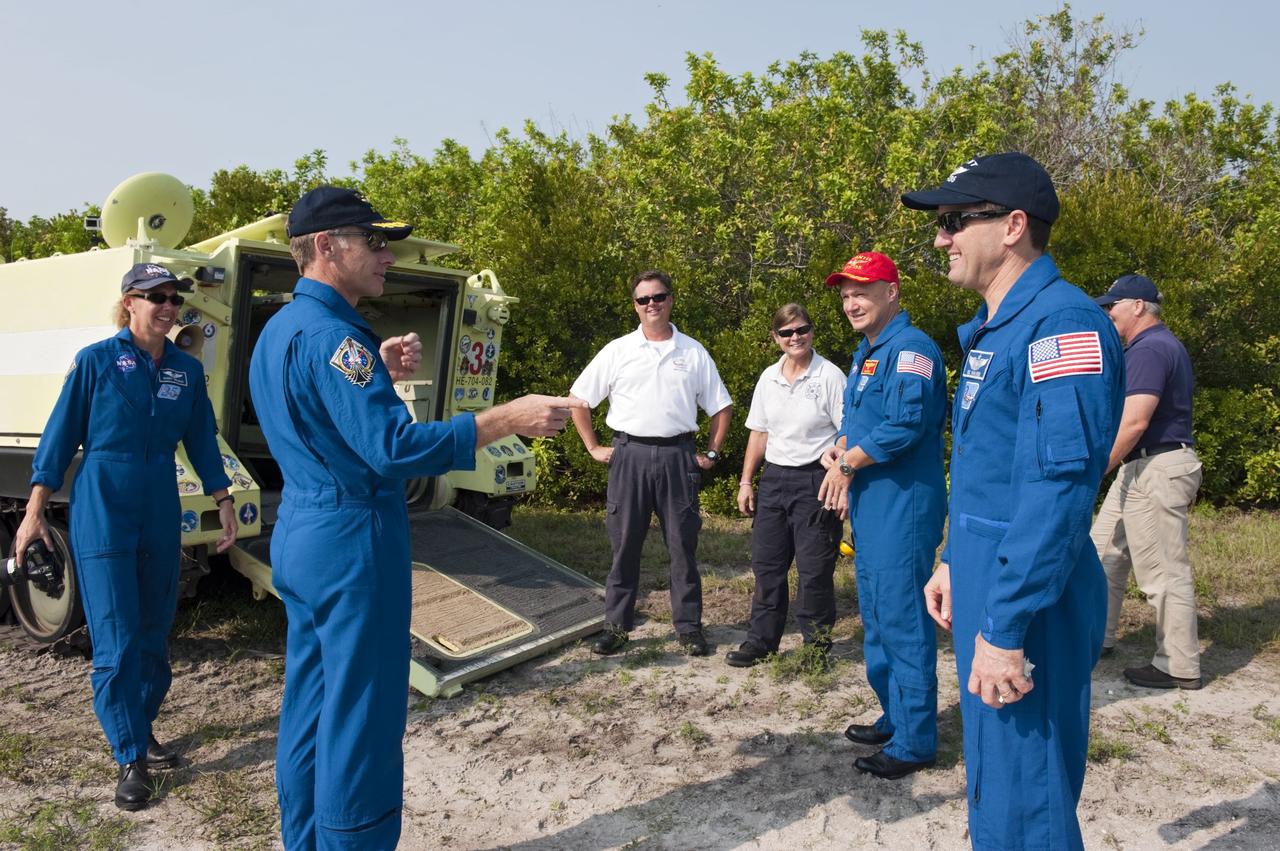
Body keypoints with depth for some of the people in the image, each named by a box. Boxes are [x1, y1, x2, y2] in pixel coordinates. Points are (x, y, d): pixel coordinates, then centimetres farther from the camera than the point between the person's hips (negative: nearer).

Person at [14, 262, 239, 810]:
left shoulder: (187, 370, 5)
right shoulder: (96, 361, -5)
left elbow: (202, 442, 10)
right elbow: (60, 436, -3)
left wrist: (225, 506, 7)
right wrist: (34, 512, -5)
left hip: (161, 514, 4)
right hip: (102, 512, -4)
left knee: (154, 631, 12)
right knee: (116, 639, -3)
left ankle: (142, 731, 29)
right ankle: (130, 759, 7)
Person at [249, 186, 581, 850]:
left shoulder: (279, 329, 12)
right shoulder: (331, 335, -20)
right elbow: (394, 447, -27)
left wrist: (378, 374, 8)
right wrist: (510, 418, -26)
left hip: (300, 535, 10)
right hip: (350, 542, -10)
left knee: (310, 707, 19)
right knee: (360, 718, 1)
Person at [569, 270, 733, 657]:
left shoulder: (694, 352, 7)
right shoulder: (617, 351, 4)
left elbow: (721, 407, 13)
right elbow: (578, 398, 8)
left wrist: (711, 454, 6)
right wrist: (594, 448, 4)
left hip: (678, 456, 0)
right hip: (630, 455, 0)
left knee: (683, 545, 5)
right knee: (625, 544, 5)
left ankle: (689, 626, 16)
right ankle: (616, 625, 16)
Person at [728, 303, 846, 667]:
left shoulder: (829, 376, -7)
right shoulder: (768, 378, 10)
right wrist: (746, 481, 11)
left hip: (815, 478, -6)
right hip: (774, 477, 6)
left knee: (814, 569, 0)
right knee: (766, 564, 10)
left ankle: (817, 644, 15)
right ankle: (761, 640, 22)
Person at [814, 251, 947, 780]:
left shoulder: (911, 349, -14)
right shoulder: (865, 353, 17)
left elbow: (904, 425, -24)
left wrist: (848, 462, -12)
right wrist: (839, 452, 1)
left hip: (902, 512, -10)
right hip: (868, 508, 10)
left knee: (903, 624, -4)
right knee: (877, 620, 18)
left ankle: (914, 744, 6)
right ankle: (895, 719, 32)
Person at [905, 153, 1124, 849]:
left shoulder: (1063, 323, -19)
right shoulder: (993, 328, 13)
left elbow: (1058, 490, -26)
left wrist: (1005, 629, -26)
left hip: (1025, 606, -10)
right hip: (984, 586, 10)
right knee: (993, 787, 23)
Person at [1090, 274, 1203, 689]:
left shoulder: (1149, 349, -17)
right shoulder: (1164, 345, 17)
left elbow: (1133, 423, -25)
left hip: (1156, 472, -11)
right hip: (1143, 469, 11)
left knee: (1163, 571, -3)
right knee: (1105, 553, 17)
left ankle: (1179, 667, 8)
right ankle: (1097, 638, 28)